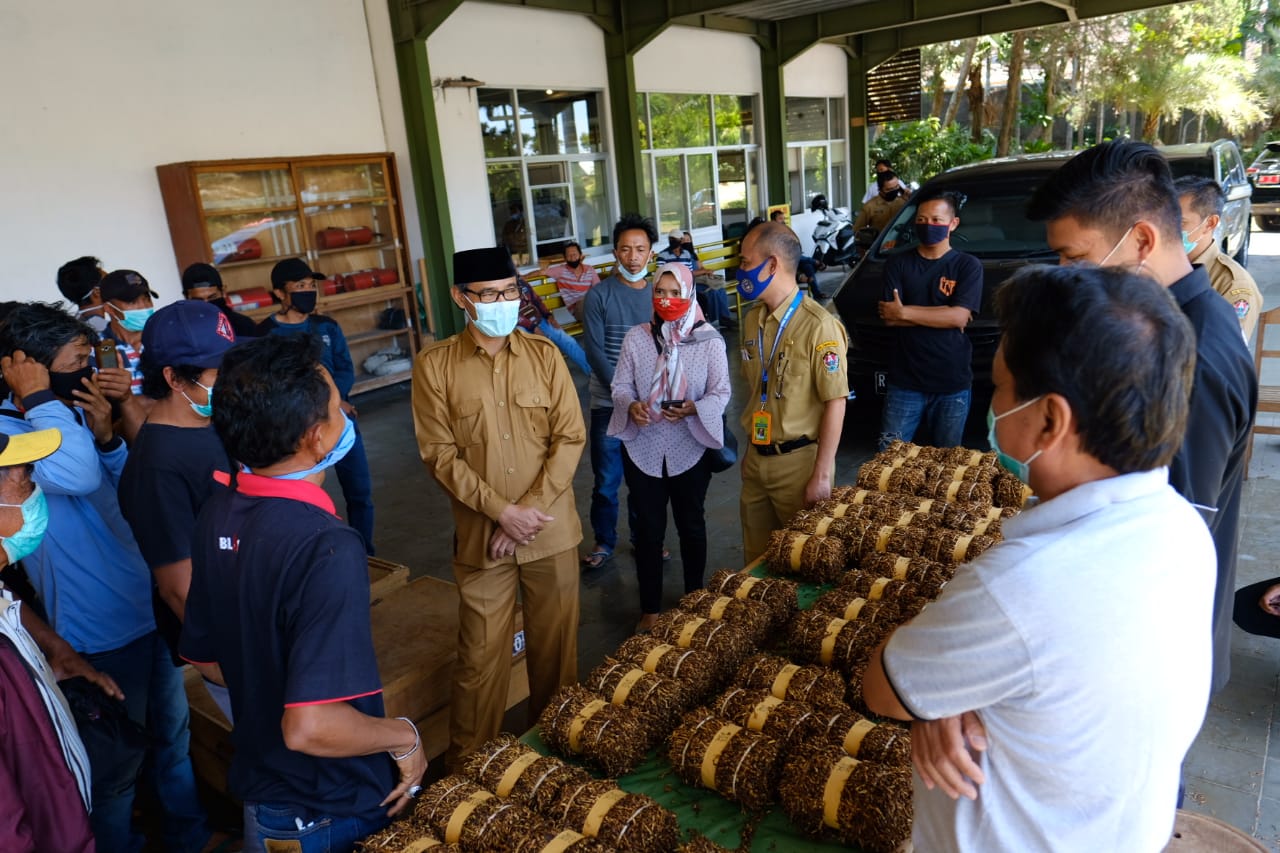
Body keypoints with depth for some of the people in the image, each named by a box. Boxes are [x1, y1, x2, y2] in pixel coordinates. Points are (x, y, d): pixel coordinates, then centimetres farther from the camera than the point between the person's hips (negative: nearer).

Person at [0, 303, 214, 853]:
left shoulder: (72, 415, 5)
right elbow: (78, 477, -38)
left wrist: (106, 437, -8)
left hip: (151, 607, 8)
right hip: (101, 629, -8)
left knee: (173, 731, 23)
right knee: (116, 760, 12)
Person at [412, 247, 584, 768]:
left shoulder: (544, 355, 1)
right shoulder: (435, 365, -4)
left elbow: (570, 438, -3)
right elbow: (440, 454, -6)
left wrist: (530, 510, -12)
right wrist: (501, 511, -14)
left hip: (551, 531, 2)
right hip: (481, 535, -2)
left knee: (555, 646, 13)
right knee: (480, 656, 6)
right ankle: (469, 765, 26)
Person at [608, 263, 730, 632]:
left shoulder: (709, 339, -7)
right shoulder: (635, 337, -2)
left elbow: (721, 392, -9)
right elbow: (620, 386, 0)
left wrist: (693, 408, -28)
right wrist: (631, 406, -23)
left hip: (690, 449, -1)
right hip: (643, 449, 1)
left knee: (691, 525, 16)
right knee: (649, 529, 10)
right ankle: (650, 609, 26)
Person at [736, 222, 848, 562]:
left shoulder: (818, 326, -18)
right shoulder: (753, 320, 6)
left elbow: (835, 403, -17)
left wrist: (822, 476, -17)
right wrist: (751, 449, 16)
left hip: (798, 461, -7)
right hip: (756, 459, 7)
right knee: (757, 559, 17)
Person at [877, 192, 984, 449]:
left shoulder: (968, 266, 2)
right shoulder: (898, 264, 6)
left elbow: (959, 317, -12)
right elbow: (889, 318, -6)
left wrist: (904, 313, -12)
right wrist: (943, 314, -11)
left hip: (952, 385, -1)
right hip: (904, 382, 1)